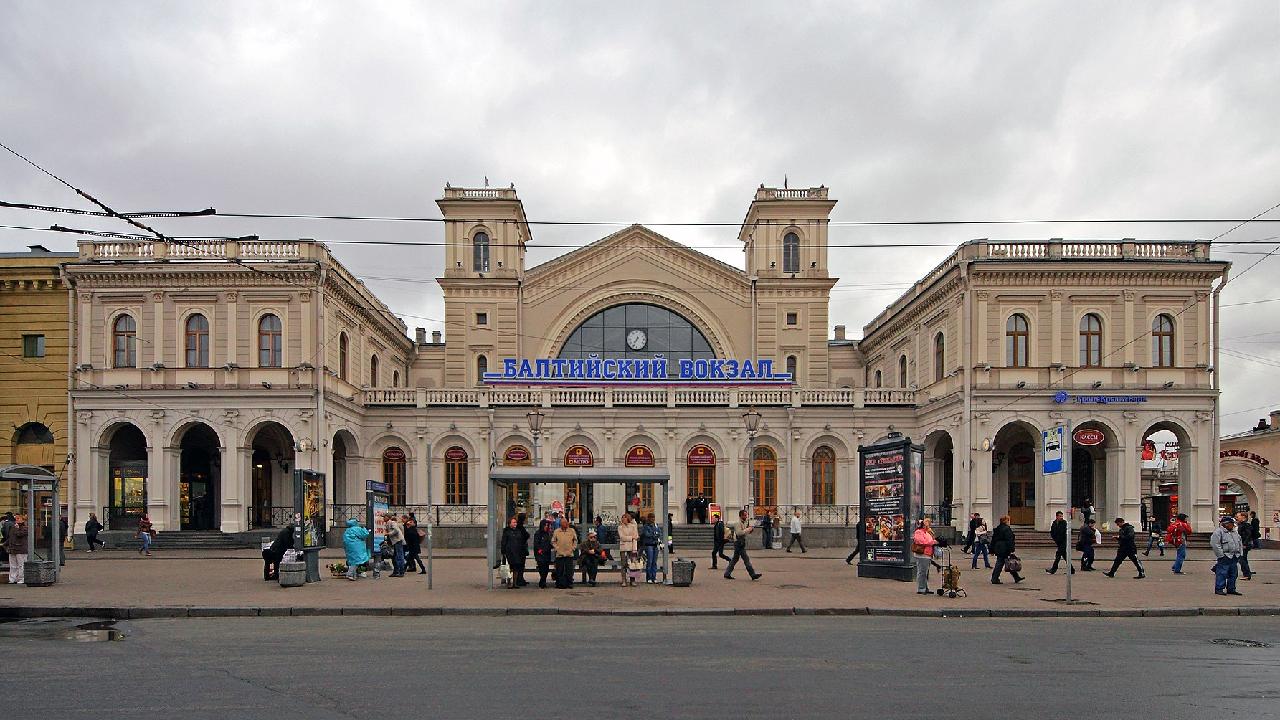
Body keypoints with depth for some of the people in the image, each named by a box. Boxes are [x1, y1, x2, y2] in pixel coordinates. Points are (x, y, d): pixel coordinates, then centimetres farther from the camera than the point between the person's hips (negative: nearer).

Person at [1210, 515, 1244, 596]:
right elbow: (1215, 544, -15)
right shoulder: (1218, 532, -10)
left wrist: (1240, 553, 14)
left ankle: (1231, 589, 21)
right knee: (1222, 574, -6)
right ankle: (1219, 589, -1)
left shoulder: (1235, 533, 17)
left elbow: (1240, 543, 25)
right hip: (1225, 557, -8)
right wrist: (1221, 555, -18)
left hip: (1234, 557, 8)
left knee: (1233, 574, 11)